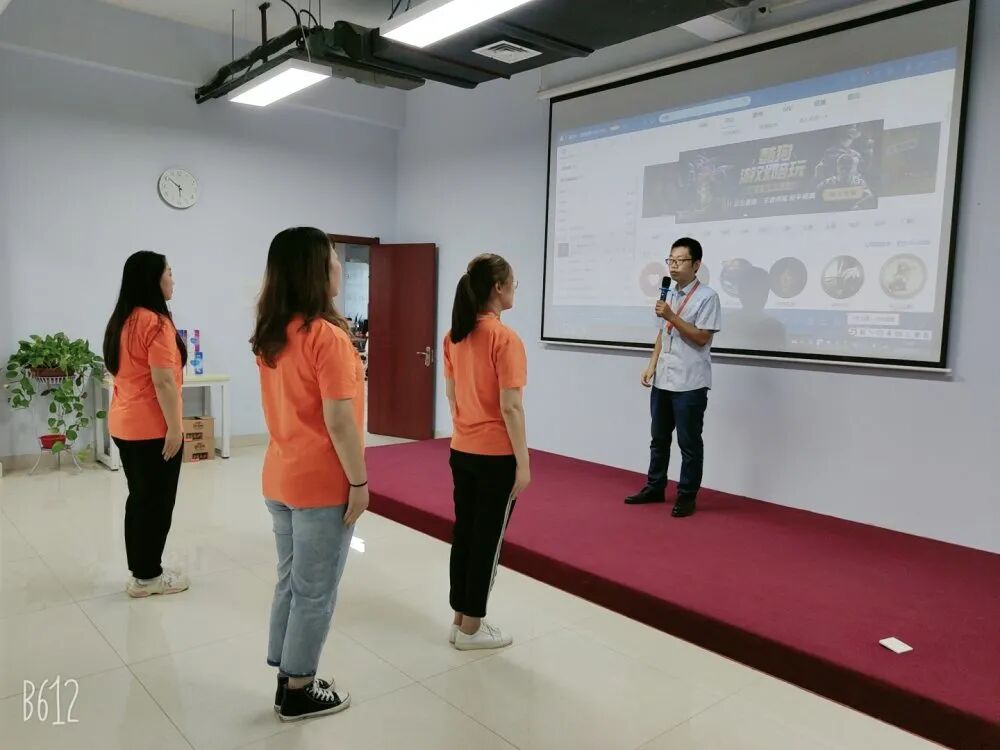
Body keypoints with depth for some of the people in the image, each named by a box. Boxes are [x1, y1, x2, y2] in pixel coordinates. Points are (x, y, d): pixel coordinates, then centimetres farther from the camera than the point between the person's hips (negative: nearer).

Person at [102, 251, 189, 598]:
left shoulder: (121, 321, 11)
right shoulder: (155, 322, -17)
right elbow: (163, 381, -22)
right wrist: (175, 426, -18)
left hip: (124, 424, 9)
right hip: (153, 427, -9)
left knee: (139, 499, 16)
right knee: (157, 502, 3)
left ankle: (140, 572, 25)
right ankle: (148, 577, 12)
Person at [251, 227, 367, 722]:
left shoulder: (270, 335, 6)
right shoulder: (327, 335, -19)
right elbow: (339, 421, -21)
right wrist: (359, 481, -12)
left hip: (280, 477, 8)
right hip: (322, 483, -8)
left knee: (290, 581, 18)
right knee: (315, 591, 7)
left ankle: (288, 682, 31)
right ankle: (299, 692, 22)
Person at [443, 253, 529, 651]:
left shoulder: (454, 336, 4)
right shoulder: (505, 338, -18)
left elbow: (451, 395, 10)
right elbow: (510, 408, -19)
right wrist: (523, 463, -13)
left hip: (461, 451, 7)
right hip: (496, 455, -7)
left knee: (463, 533, 15)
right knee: (487, 540, 6)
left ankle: (460, 619, 28)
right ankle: (472, 628, 19)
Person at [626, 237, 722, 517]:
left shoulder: (707, 296, -9)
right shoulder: (669, 294, 13)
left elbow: (701, 338, -15)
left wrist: (672, 316, -20)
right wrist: (651, 366, 9)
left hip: (690, 384, -7)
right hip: (662, 380, 7)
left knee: (689, 443, 3)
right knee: (659, 438, 16)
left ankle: (687, 496, 14)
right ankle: (654, 488, 29)